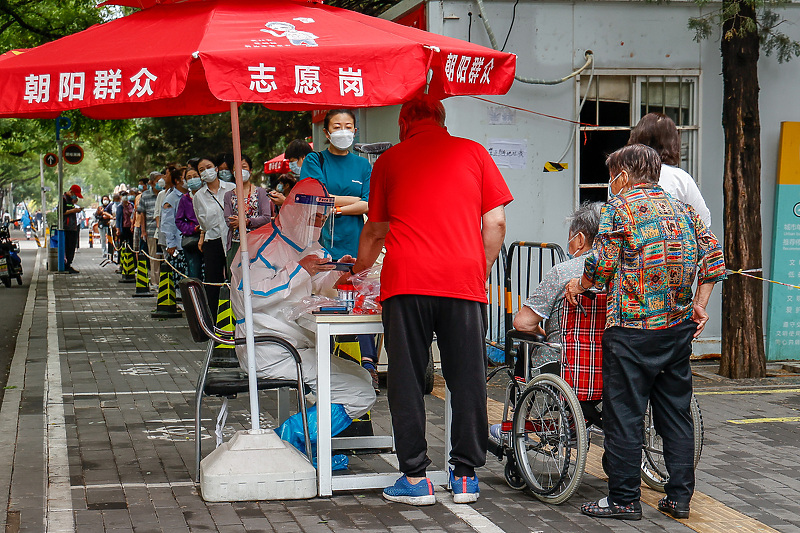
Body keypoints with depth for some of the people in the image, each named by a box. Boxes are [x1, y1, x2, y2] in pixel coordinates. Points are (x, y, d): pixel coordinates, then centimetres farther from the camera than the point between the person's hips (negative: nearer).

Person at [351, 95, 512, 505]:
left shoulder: (389, 159, 15)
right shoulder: (472, 152, 13)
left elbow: (375, 229, 26)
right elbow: (495, 222, 7)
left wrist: (361, 267, 43)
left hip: (406, 280, 0)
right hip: (464, 279, 0)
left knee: (407, 380, 6)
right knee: (467, 380, 7)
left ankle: (415, 479, 7)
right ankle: (465, 477, 12)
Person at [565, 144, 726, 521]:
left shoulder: (620, 206, -5)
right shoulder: (684, 210, 14)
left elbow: (603, 263, -11)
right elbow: (713, 257, 11)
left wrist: (580, 285, 6)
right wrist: (699, 305, 15)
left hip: (632, 328, -6)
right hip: (680, 326, 6)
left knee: (623, 414, 1)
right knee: (676, 412, 13)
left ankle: (624, 499, 5)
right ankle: (679, 496, 17)